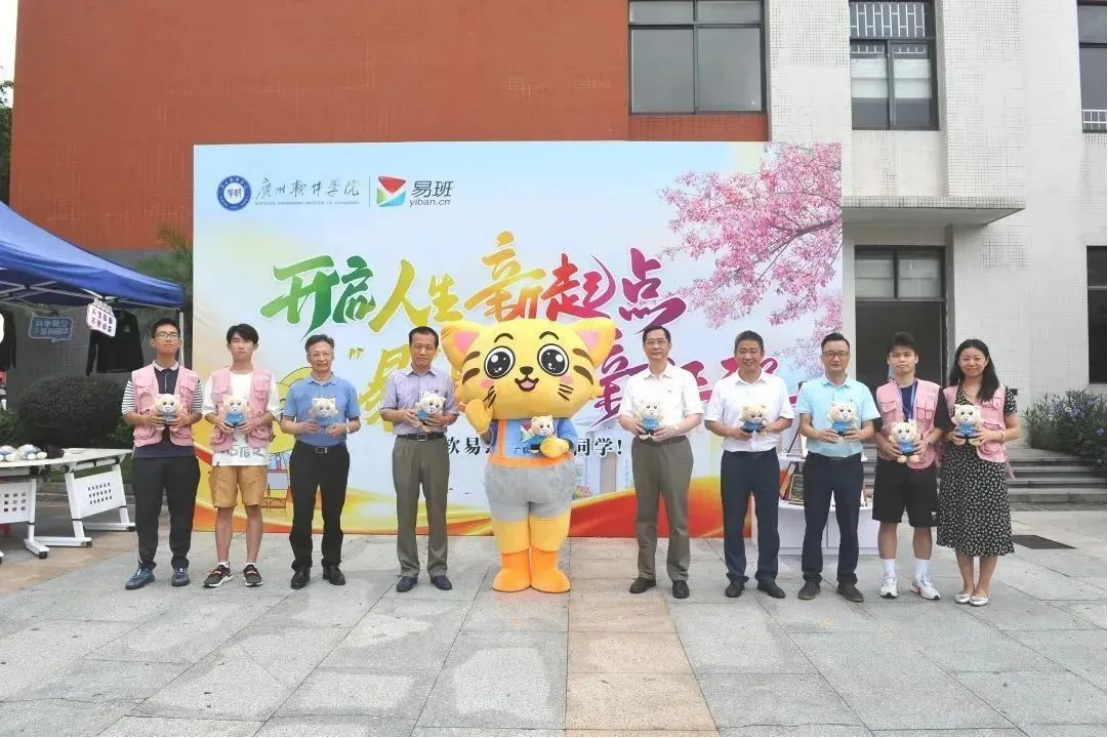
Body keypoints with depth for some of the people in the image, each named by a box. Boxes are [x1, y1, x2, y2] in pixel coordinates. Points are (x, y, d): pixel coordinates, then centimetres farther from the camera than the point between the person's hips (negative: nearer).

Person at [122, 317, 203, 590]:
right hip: (148, 451, 0)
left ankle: (180, 565, 14)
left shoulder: (191, 378, 8)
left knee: (181, 511, 4)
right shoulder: (138, 377, 7)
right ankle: (145, 566, 13)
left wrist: (186, 419, -11)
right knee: (146, 511, 3)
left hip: (181, 451, 0)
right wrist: (145, 418, -13)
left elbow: (199, 412, 10)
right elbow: (127, 413, 7)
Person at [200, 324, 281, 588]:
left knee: (253, 507, 0)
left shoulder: (266, 377, 6)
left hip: (255, 451, -1)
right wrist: (218, 420, -11)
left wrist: (255, 422, -13)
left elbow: (274, 411, 5)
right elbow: (207, 409, 10)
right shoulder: (216, 377, 10)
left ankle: (251, 565, 7)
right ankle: (222, 565, 11)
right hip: (224, 450, 1)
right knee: (224, 508, 3)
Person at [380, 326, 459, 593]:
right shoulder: (396, 378, 6)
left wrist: (442, 420, -14)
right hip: (406, 446, 0)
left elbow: (454, 414, 7)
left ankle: (438, 568, 14)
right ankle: (408, 569, 13)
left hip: (436, 446, 0)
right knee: (406, 508, 4)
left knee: (437, 508, 4)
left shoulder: (445, 379, 7)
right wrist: (402, 414, -14)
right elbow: (385, 412, 6)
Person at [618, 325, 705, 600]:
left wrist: (674, 428, -21)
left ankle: (679, 575, 11)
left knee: (677, 515, 1)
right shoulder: (634, 382, 12)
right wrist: (632, 424, -17)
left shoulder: (684, 378, 3)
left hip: (675, 448, -3)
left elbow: (696, 415, -2)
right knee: (645, 514, 8)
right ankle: (646, 573, 17)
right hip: (643, 449, 3)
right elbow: (623, 415, 7)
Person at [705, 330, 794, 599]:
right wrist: (731, 431, -16)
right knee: (734, 520, 4)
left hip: (766, 459, 1)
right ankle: (736, 577, 14)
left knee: (768, 519, 7)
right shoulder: (723, 386, 1)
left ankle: (767, 576, 19)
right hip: (735, 459, -1)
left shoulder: (777, 384, 4)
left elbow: (788, 419, 7)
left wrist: (770, 427, -13)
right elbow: (710, 422, 2)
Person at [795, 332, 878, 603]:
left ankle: (847, 581, 18)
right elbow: (804, 426, -2)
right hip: (818, 463, -1)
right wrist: (819, 434, -25)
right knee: (814, 524, 3)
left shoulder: (861, 390, 7)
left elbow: (870, 428, 3)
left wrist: (859, 434, -21)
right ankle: (811, 579, 13)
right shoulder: (809, 389, 3)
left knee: (849, 526, 7)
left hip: (850, 464, 2)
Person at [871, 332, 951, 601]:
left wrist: (926, 442, -13)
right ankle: (889, 577, 13)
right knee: (888, 521, 3)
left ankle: (922, 578, 21)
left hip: (922, 464, 1)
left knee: (923, 524, 7)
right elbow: (873, 428, 3)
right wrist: (884, 445, -13)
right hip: (890, 464, 0)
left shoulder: (933, 391, 4)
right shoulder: (880, 393, 3)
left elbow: (941, 426, 4)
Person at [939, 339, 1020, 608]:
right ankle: (967, 584, 17)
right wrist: (950, 436, -9)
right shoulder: (948, 394, 7)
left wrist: (991, 435, -11)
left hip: (989, 465, -1)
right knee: (960, 523, 4)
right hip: (957, 465, 2)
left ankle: (983, 586, 14)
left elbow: (1015, 430, 6)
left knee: (988, 524, 0)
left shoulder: (1001, 393, 3)